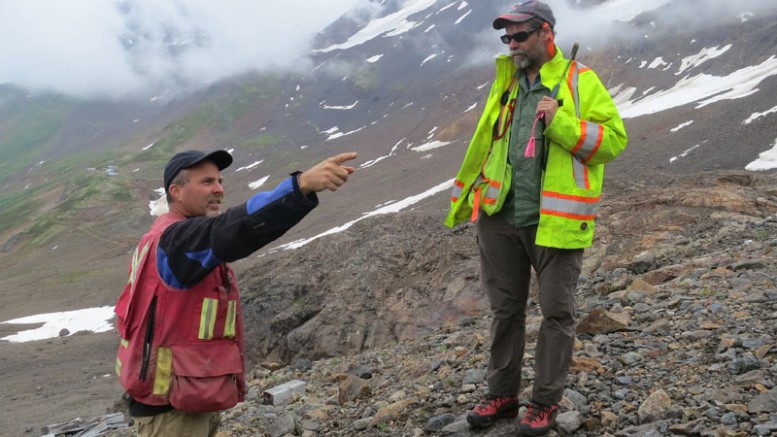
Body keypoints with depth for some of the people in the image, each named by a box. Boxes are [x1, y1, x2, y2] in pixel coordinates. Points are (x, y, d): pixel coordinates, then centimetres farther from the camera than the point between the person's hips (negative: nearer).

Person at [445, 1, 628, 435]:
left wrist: (561, 122, -21)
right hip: (500, 217, 5)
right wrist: (464, 197, 14)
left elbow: (613, 140, -11)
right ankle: (502, 394, 28)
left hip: (555, 221, -5)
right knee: (505, 309, 14)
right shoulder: (506, 81, 12)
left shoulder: (581, 81, -5)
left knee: (557, 313, 6)